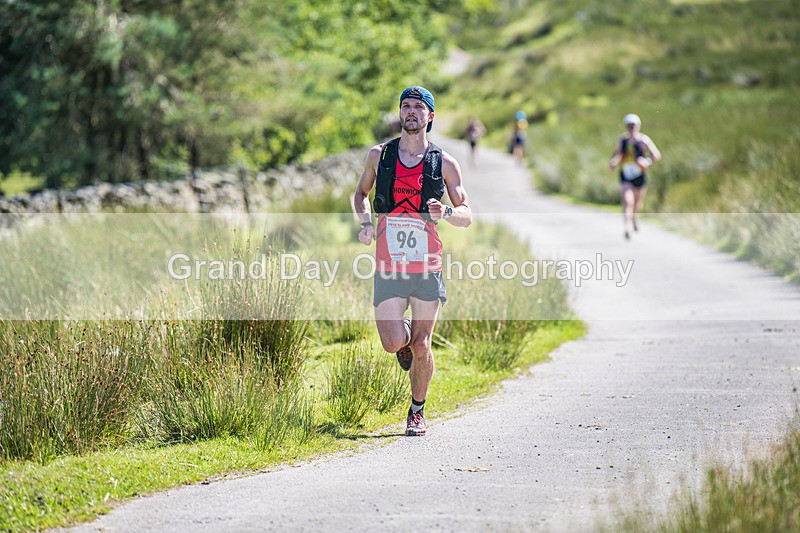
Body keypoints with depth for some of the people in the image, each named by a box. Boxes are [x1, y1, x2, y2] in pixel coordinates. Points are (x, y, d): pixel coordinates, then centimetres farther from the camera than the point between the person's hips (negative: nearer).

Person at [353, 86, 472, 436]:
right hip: (388, 267, 0)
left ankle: (417, 411, 23)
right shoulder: (379, 155, 7)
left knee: (421, 347, 2)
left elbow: (466, 216, 7)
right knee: (394, 344, -11)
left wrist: (444, 213, -16)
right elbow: (361, 192, 24)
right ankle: (405, 332, 27)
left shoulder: (444, 163, 4)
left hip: (427, 266, 0)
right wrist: (365, 222, 3)